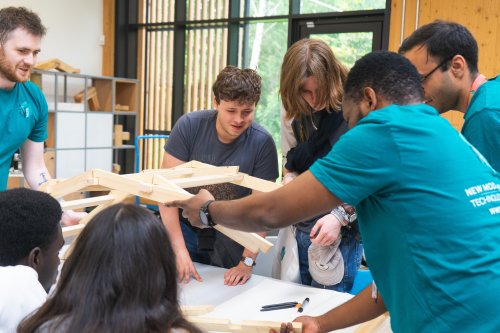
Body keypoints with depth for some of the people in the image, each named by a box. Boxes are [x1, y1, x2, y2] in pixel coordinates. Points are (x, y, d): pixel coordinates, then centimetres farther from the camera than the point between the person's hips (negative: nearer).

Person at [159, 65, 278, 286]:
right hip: (184, 227, 1)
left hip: (229, 240, 0)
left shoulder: (262, 143, -15)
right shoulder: (189, 126, -14)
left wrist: (247, 262, -17)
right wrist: (179, 248, -21)